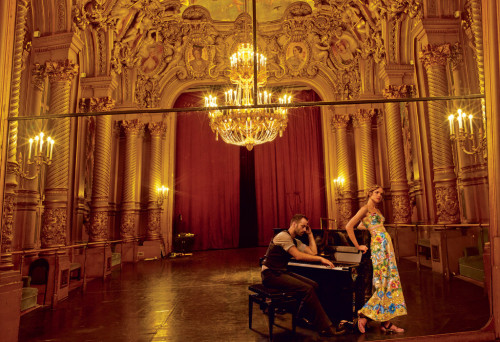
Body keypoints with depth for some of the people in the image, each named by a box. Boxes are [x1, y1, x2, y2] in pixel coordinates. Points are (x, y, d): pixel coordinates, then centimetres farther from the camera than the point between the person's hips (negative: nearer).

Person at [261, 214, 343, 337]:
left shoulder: (296, 242, 16)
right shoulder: (283, 236, -14)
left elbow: (313, 252, 10)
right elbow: (298, 256, -23)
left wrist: (310, 234, 13)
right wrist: (321, 259, -21)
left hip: (282, 272, 9)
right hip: (271, 275, -9)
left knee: (313, 285, -6)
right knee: (307, 289, -21)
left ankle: (301, 317, 6)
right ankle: (325, 328, -13)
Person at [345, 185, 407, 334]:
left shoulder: (377, 211, 19)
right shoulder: (365, 209, -6)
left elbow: (360, 226, 32)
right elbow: (349, 227, -13)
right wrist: (357, 246, -10)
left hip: (386, 246, 9)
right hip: (379, 246, -9)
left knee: (391, 282, 6)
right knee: (383, 283, -10)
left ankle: (386, 322, 10)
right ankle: (364, 316, 1)